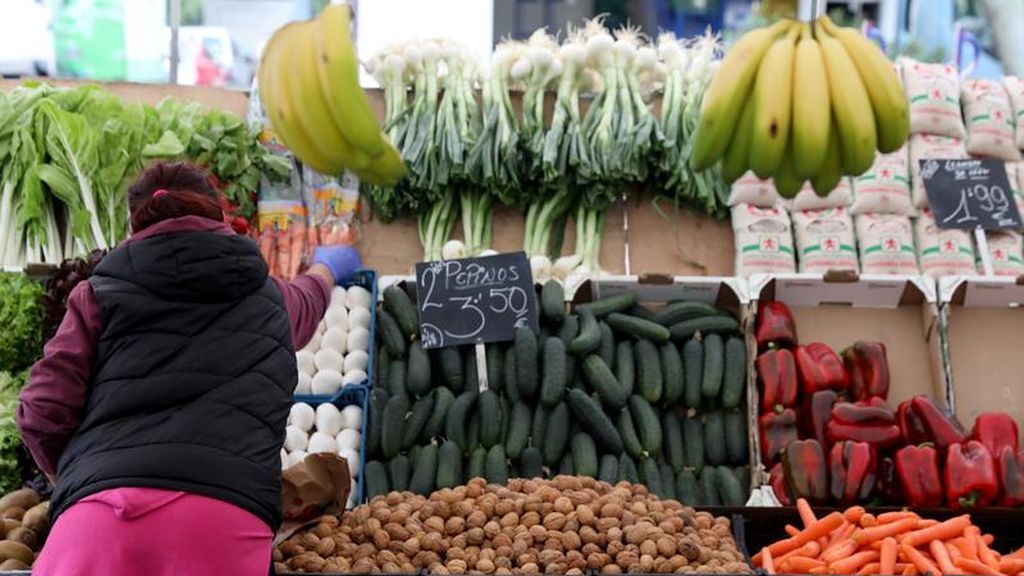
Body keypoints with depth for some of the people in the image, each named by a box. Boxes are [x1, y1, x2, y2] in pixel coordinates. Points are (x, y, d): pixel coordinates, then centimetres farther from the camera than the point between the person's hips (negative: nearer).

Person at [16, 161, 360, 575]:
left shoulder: (99, 293, 17)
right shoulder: (269, 298, 26)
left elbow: (43, 414, 8)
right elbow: (307, 300, 51)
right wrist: (326, 268, 75)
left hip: (105, 509, -1)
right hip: (226, 515, 2)